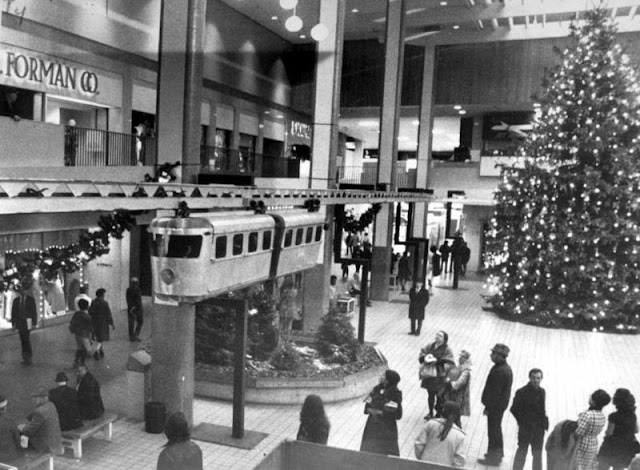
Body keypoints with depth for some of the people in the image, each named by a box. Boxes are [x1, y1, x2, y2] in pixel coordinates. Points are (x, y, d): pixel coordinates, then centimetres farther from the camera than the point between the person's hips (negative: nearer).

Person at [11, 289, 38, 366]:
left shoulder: (31, 299, -3)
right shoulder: (16, 300, 6)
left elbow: (34, 311, -3)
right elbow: (13, 312, 8)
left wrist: (34, 323, -8)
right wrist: (13, 323, 2)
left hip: (28, 322, -3)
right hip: (19, 322, 4)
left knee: (27, 339, -12)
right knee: (22, 340, 4)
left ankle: (29, 358, -5)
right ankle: (25, 358, 9)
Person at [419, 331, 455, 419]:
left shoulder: (447, 350, -10)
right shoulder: (430, 346, 6)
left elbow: (449, 363, -18)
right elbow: (421, 354, 5)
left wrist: (437, 360, -26)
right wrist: (425, 358, -17)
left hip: (440, 377, -5)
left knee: (439, 396, 4)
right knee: (430, 394, 17)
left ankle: (438, 414, 23)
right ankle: (430, 413, 34)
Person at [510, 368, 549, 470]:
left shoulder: (542, 392, 5)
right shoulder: (521, 392, -13)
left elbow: (542, 409, 11)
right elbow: (514, 409, -10)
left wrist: (544, 422, -1)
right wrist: (523, 422, -12)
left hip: (539, 428, 5)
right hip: (526, 428, -5)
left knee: (538, 454, 13)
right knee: (522, 451, 5)